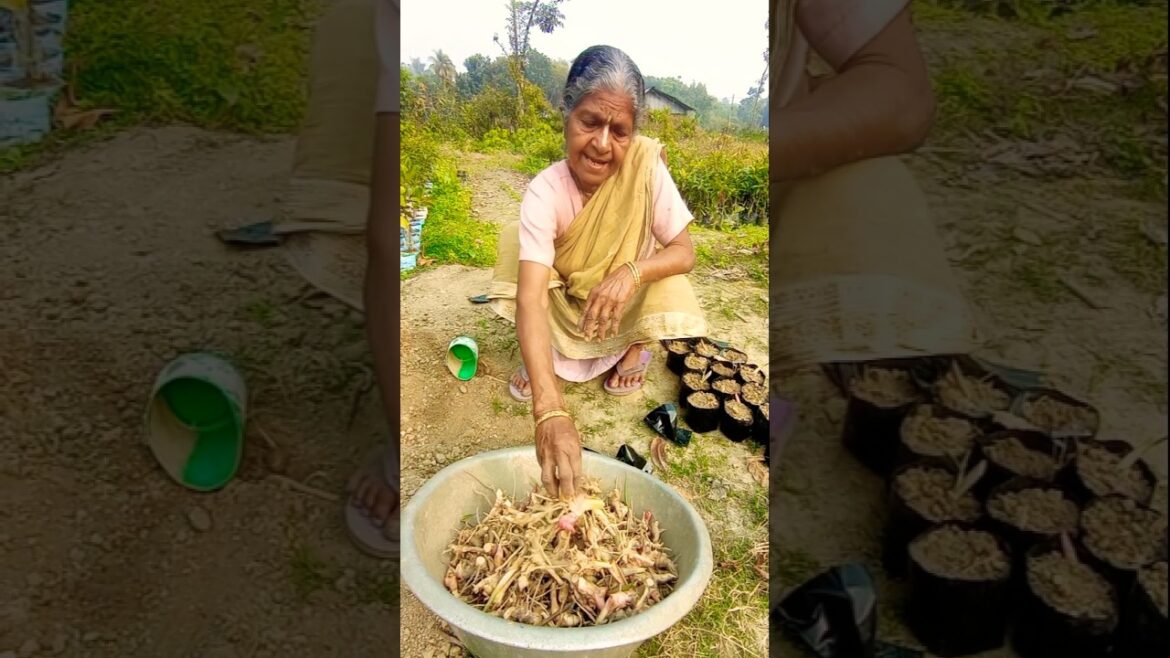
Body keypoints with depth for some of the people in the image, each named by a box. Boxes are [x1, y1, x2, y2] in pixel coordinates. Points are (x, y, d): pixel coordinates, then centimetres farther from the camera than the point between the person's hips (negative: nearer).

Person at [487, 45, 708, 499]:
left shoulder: (646, 164, -26)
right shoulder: (544, 193, -30)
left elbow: (684, 253, -18)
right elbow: (531, 299, -42)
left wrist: (632, 273, -42)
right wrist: (550, 412, -56)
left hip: (630, 307, 0)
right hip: (569, 304, 0)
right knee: (516, 239, -22)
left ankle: (636, 346, -3)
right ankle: (541, 353, -5)